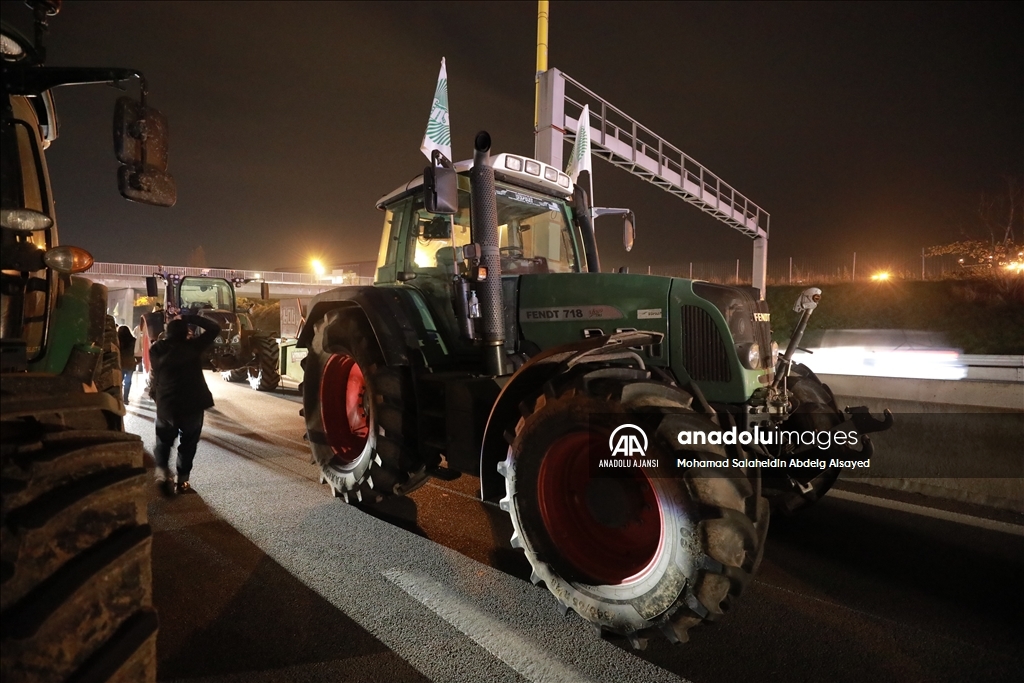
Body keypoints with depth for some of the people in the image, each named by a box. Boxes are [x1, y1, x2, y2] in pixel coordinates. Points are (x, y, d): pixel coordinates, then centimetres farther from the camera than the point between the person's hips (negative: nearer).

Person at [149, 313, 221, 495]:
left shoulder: (157, 349, 1)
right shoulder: (193, 346, -8)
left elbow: (155, 375, 11)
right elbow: (215, 328, -1)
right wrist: (188, 318, 0)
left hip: (165, 404, 2)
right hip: (193, 403, -2)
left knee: (163, 441, 21)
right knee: (188, 443, 12)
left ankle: (161, 472, 4)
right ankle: (182, 481, 13)